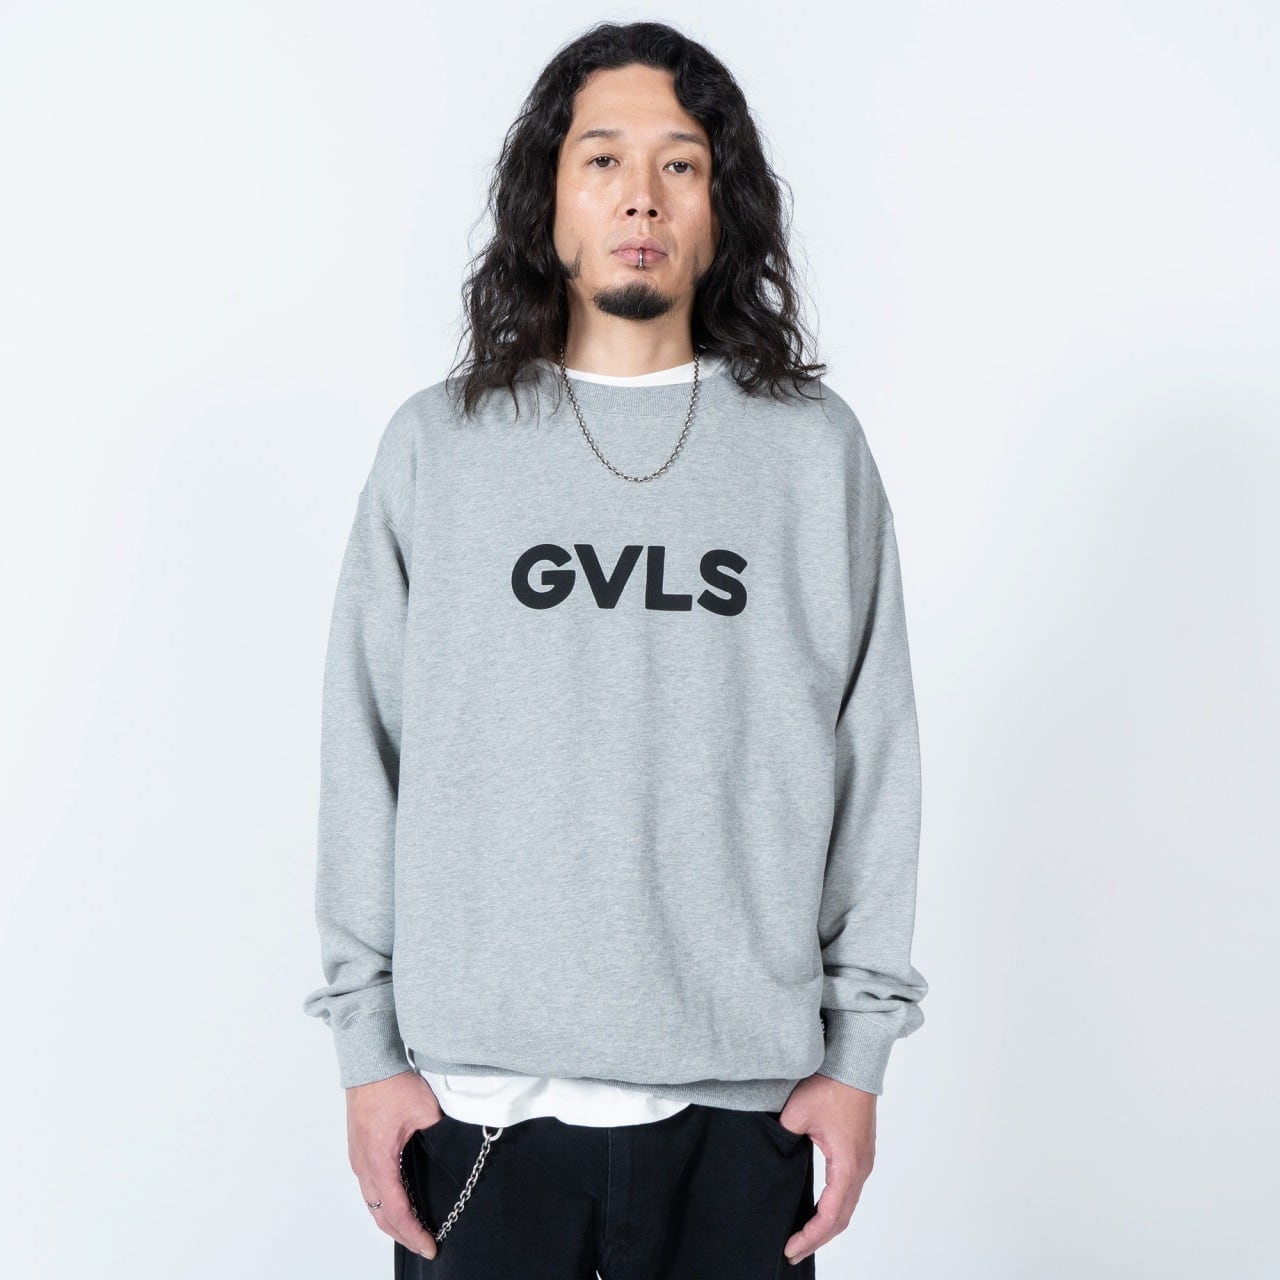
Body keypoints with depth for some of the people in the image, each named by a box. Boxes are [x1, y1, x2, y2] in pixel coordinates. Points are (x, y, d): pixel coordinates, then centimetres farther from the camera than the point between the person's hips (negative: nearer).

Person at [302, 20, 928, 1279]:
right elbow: (363, 761, 3)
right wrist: (367, 1044, 1)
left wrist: (859, 1053, 2)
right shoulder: (435, 445, 3)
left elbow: (874, 761, 4)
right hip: (479, 1093, 0)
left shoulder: (814, 447, 4)